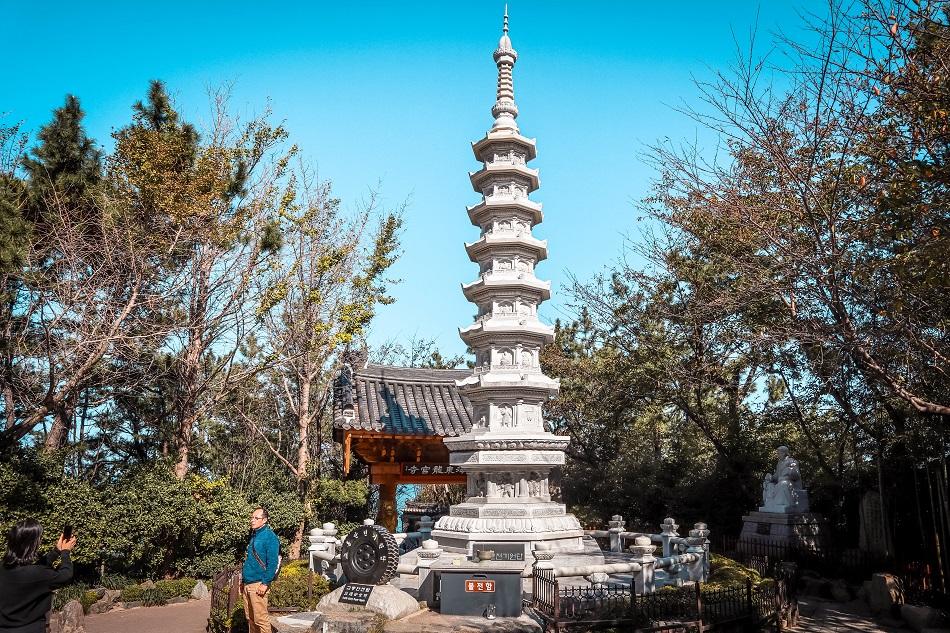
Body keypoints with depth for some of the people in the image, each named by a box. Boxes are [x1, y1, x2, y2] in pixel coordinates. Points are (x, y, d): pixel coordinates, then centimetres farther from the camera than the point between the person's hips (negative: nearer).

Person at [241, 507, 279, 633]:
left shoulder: (269, 536, -11)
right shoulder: (253, 535, 16)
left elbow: (272, 563, -16)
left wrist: (265, 583, -20)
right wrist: (243, 581, 19)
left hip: (258, 584, -9)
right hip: (247, 584, 9)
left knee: (260, 618, -7)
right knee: (250, 618, 14)